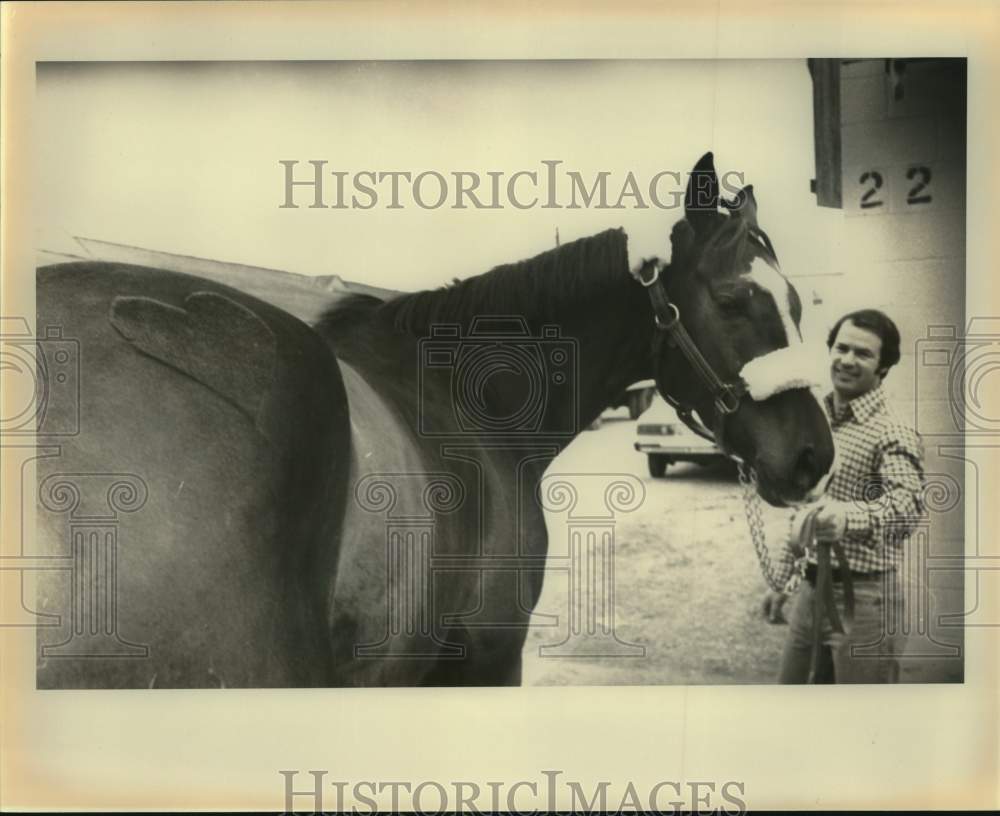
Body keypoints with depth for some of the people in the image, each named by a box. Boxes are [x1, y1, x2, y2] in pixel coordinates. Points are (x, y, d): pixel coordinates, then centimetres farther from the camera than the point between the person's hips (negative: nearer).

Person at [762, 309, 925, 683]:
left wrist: (848, 516, -55)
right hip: (811, 588, 7)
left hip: (864, 596, -7)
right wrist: (782, 579, 19)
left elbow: (908, 501, -35)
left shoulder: (892, 434, -15)